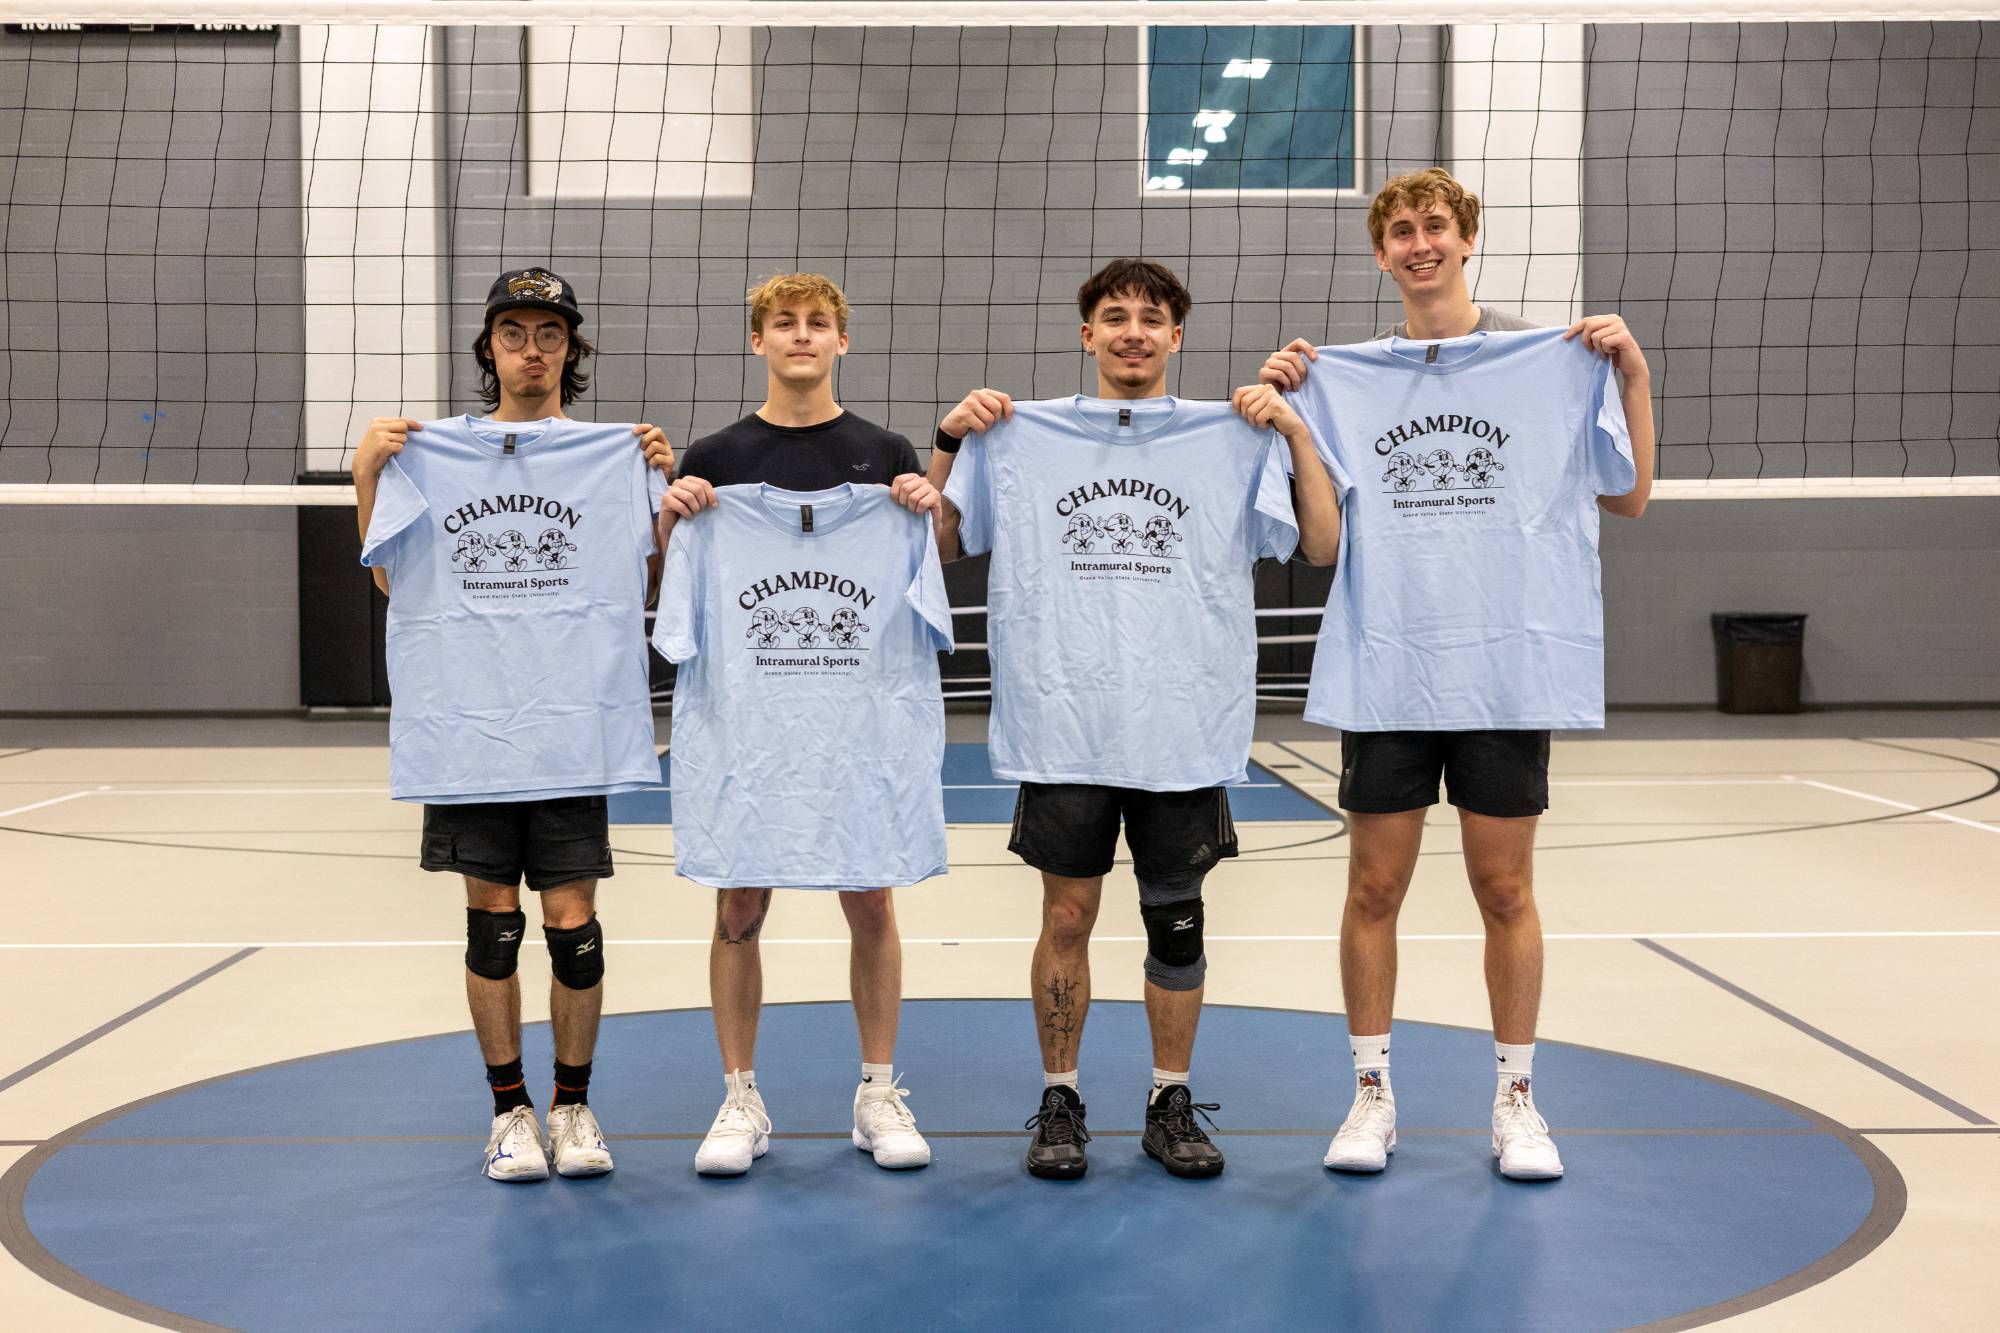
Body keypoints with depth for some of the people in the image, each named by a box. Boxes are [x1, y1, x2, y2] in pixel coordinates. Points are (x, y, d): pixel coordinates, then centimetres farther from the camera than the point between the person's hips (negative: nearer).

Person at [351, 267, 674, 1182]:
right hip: (465, 728, 1)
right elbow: (391, 581, 12)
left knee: (572, 923, -1)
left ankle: (573, 1106, 18)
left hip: (573, 734, -1)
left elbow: (648, 590, 7)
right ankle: (510, 1109, 21)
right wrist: (366, 474, 1)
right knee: (492, 922, 6)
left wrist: (664, 484, -5)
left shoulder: (613, 455, 5)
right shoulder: (431, 453, 8)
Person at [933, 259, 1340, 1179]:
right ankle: (1060, 1102, 18)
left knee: (1176, 920, 7)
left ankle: (1172, 1105, 22)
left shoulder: (1235, 441, 7)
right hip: (1063, 728, 0)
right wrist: (949, 439, -2)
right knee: (1067, 915, 4)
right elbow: (941, 543, 11)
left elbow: (1321, 545, 2)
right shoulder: (1022, 437, 7)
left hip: (1185, 732, 0)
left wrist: (1297, 431, -7)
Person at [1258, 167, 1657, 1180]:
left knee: (1504, 888, 6)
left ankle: (1516, 1099, 20)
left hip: (1509, 670, -1)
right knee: (1374, 887, 5)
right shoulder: (1343, 376, 8)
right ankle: (1371, 1094, 18)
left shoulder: (1551, 358, 4)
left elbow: (1627, 497, 6)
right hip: (1384, 673, 1)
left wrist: (1634, 373, -4)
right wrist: (1276, 405, -1)